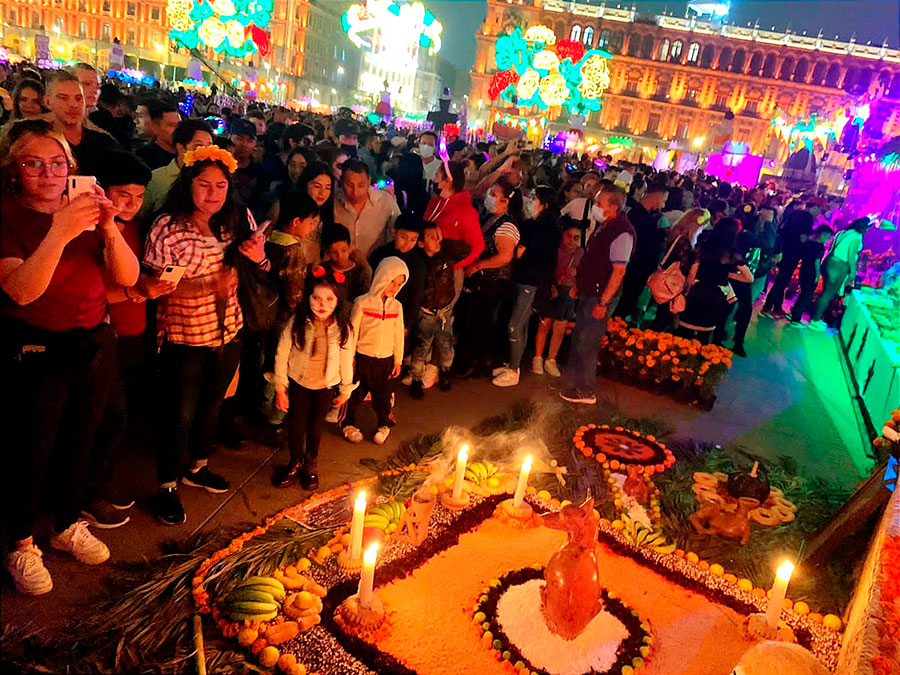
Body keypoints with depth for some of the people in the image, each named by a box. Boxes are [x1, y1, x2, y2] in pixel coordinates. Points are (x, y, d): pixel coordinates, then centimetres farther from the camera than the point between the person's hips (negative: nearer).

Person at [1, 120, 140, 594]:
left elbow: (128, 277, -5)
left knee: (79, 440, 16)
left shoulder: (87, 209, 4)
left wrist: (109, 229, -23)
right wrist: (59, 234, -37)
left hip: (94, 342, 5)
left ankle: (68, 527, 36)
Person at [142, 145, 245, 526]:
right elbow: (155, 284, -15)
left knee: (212, 403, 19)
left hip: (227, 330, 6)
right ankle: (167, 487, 21)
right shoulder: (167, 228, -13)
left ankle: (197, 468, 41)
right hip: (184, 336, -5)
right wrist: (206, 285, -27)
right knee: (180, 413, 3)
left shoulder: (231, 225, 3)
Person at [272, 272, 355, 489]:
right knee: (296, 425, 9)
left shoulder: (343, 328, -18)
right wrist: (280, 388, -6)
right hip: (298, 383, 0)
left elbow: (347, 361, -5)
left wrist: (346, 390, 5)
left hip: (325, 386, 0)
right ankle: (295, 463, 36)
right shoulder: (296, 323, -20)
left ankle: (311, 466, 39)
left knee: (315, 427, 14)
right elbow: (281, 355, -10)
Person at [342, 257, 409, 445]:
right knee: (356, 394, 10)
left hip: (385, 360, 3)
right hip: (363, 358, -3)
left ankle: (384, 425, 35)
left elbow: (398, 335, 8)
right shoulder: (362, 303, -10)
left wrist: (398, 361, 9)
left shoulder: (396, 306, 1)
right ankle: (350, 425, 32)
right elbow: (352, 331, -5)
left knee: (383, 395, 14)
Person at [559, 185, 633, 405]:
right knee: (578, 341, 18)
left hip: (600, 297, -9)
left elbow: (619, 271, -23)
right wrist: (578, 285, 19)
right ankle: (572, 384, 32)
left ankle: (586, 392, 17)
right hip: (588, 292, 9)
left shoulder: (622, 232, -21)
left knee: (586, 345, 1)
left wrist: (603, 302, -24)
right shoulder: (606, 226, 9)